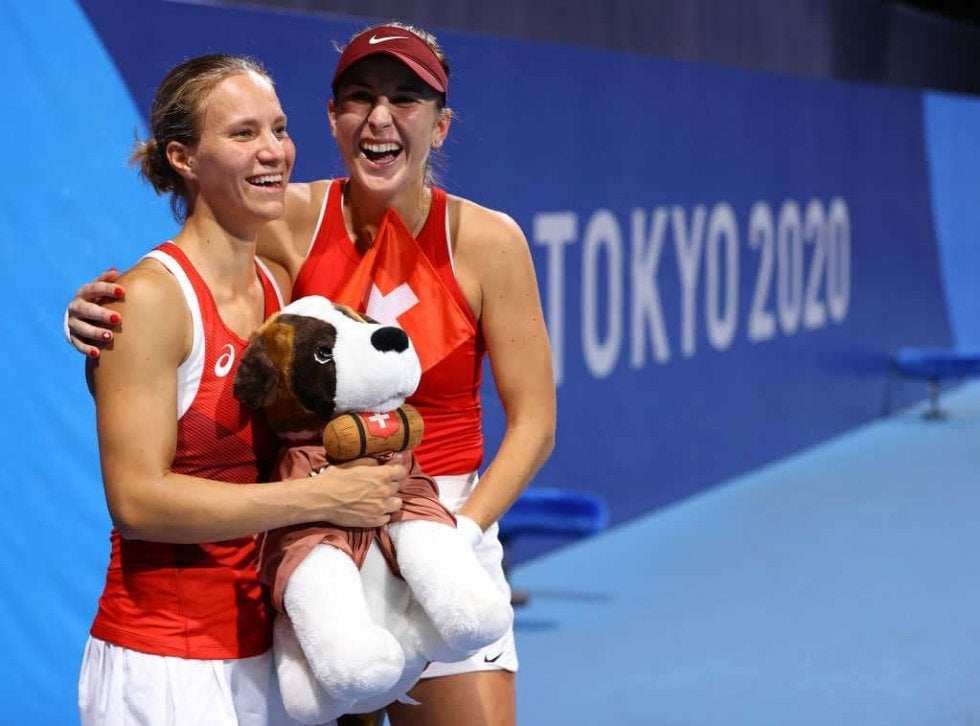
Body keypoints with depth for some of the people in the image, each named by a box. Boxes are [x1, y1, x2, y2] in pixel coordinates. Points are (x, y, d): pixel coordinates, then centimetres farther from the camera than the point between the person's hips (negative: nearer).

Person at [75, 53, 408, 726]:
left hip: (264, 649, 7)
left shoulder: (282, 286, 7)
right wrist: (322, 497, -20)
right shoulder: (151, 298, -13)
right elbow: (137, 501, -19)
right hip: (163, 662, -6)